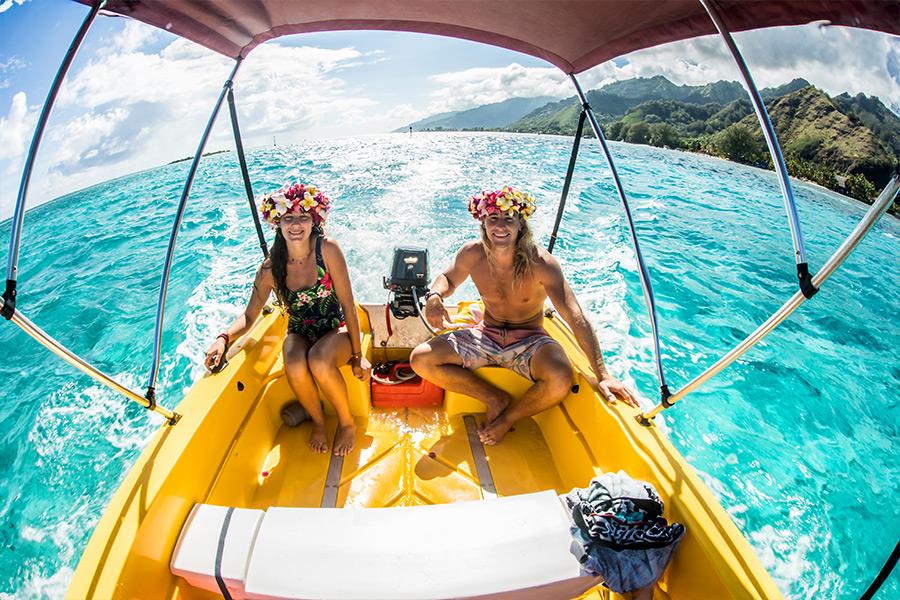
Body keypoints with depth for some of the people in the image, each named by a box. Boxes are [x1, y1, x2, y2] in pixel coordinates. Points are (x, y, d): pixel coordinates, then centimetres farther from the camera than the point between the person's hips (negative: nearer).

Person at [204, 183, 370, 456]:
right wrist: (224, 337, -22)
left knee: (318, 361, -34)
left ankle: (347, 422, -5)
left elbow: (348, 305, -13)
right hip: (299, 334, 2)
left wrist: (357, 355, -11)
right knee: (294, 366, -32)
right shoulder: (270, 268, -10)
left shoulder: (327, 249, -17)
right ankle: (318, 421, -1)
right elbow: (249, 316, 0)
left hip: (336, 330, -2)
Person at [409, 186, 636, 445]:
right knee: (420, 359, -14)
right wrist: (435, 296, -17)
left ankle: (508, 418, -1)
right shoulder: (472, 255, -12)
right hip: (486, 336, 3)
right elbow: (448, 278, 10)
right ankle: (495, 398, 2)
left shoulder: (540, 263, -22)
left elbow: (576, 318, -26)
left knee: (561, 379, -35)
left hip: (529, 341, -3)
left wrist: (602, 375, -32)